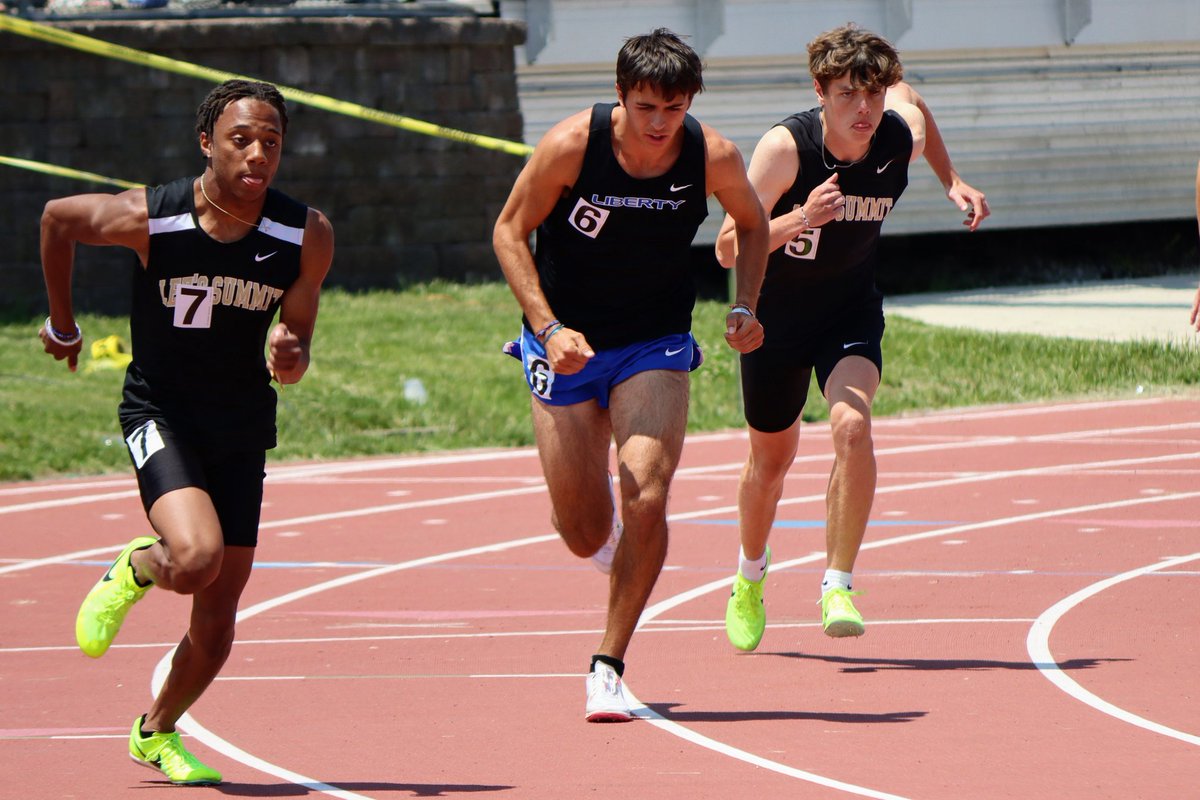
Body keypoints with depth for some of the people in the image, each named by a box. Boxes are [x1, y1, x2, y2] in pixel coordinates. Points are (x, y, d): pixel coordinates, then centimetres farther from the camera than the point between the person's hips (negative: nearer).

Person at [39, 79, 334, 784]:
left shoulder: (308, 236, -11)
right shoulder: (146, 218, -18)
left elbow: (296, 344, 0)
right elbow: (58, 218, 2)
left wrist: (289, 356, -24)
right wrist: (63, 323, 13)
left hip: (242, 430, 3)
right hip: (160, 414, -3)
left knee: (218, 618, 7)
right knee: (197, 558, -29)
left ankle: (158, 732, 35)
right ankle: (135, 570, 9)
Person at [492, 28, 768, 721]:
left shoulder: (713, 157, -13)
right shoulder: (573, 145, -19)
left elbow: (752, 224, 9)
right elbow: (510, 231, -8)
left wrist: (744, 307, -6)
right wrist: (549, 328, -18)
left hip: (655, 347, 1)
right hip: (566, 344, -1)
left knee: (647, 500, -20)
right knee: (585, 534, 1)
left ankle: (609, 666, -6)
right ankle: (595, 506, 41)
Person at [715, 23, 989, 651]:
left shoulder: (903, 139, -18)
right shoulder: (785, 147, -28)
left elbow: (907, 94, 9)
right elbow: (729, 248, -28)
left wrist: (951, 182, 9)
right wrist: (798, 219, -43)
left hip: (851, 312, 1)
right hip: (774, 316, -1)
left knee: (852, 424, -27)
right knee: (771, 460, 15)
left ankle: (837, 588, -21)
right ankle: (750, 578, 45)